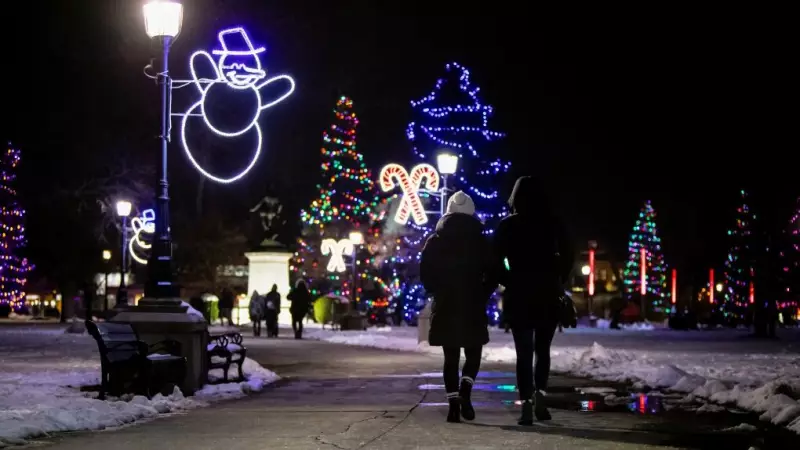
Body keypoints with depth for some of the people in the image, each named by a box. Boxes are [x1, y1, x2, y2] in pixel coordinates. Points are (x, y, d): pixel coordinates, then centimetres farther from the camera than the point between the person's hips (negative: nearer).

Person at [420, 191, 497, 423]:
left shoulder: (435, 241, 1)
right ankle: (465, 390, -13)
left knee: (450, 357, 7)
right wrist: (482, 296, 8)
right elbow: (492, 273, -5)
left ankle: (453, 402, -1)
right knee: (473, 353, 11)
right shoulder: (481, 242, -2)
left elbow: (425, 273, 0)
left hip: (444, 306, 1)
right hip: (472, 306, -1)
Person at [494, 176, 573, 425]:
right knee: (542, 349, 15)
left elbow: (497, 260, -5)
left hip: (519, 294, -1)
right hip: (548, 294, 1)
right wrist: (557, 282, 9)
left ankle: (526, 404, -9)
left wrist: (509, 283, 7)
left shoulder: (507, 225, -2)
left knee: (524, 352, 2)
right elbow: (567, 257, -1)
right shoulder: (552, 223, 0)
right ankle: (540, 393, -4)